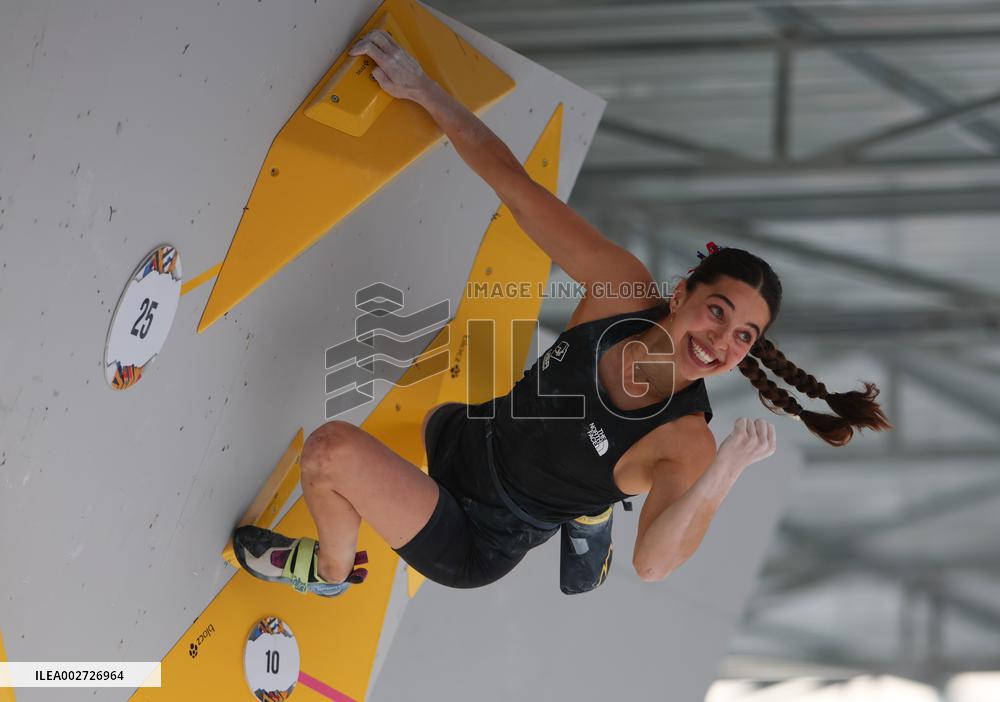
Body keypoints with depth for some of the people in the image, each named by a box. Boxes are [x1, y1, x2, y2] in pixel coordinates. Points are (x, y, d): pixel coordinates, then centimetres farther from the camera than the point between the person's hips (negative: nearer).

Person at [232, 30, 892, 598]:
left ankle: (331, 571, 11)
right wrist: (423, 88, -17)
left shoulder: (686, 444, -31)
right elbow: (518, 187, -17)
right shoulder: (624, 290, -22)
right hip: (460, 438, 6)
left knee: (334, 449, -24)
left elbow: (654, 561, -47)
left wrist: (722, 477, -61)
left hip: (469, 549, -6)